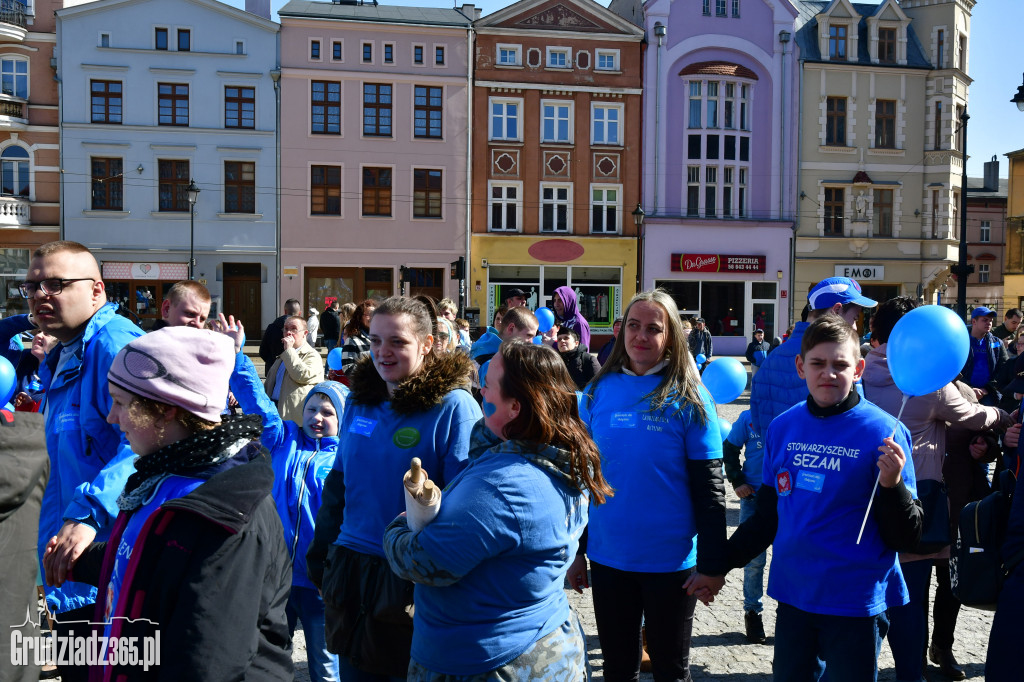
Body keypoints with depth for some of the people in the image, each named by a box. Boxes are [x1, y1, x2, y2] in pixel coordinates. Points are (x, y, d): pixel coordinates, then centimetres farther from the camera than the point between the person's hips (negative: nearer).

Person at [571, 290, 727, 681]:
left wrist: (712, 565, -9)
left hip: (671, 561, -2)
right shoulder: (599, 392, -1)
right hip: (607, 559, 3)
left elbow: (709, 490, -7)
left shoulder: (688, 399, -8)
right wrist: (574, 550, 7)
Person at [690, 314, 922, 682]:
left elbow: (907, 538, -9)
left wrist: (892, 485, -27)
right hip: (793, 595, 4)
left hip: (855, 602, -4)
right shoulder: (783, 427, 2)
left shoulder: (884, 432, -11)